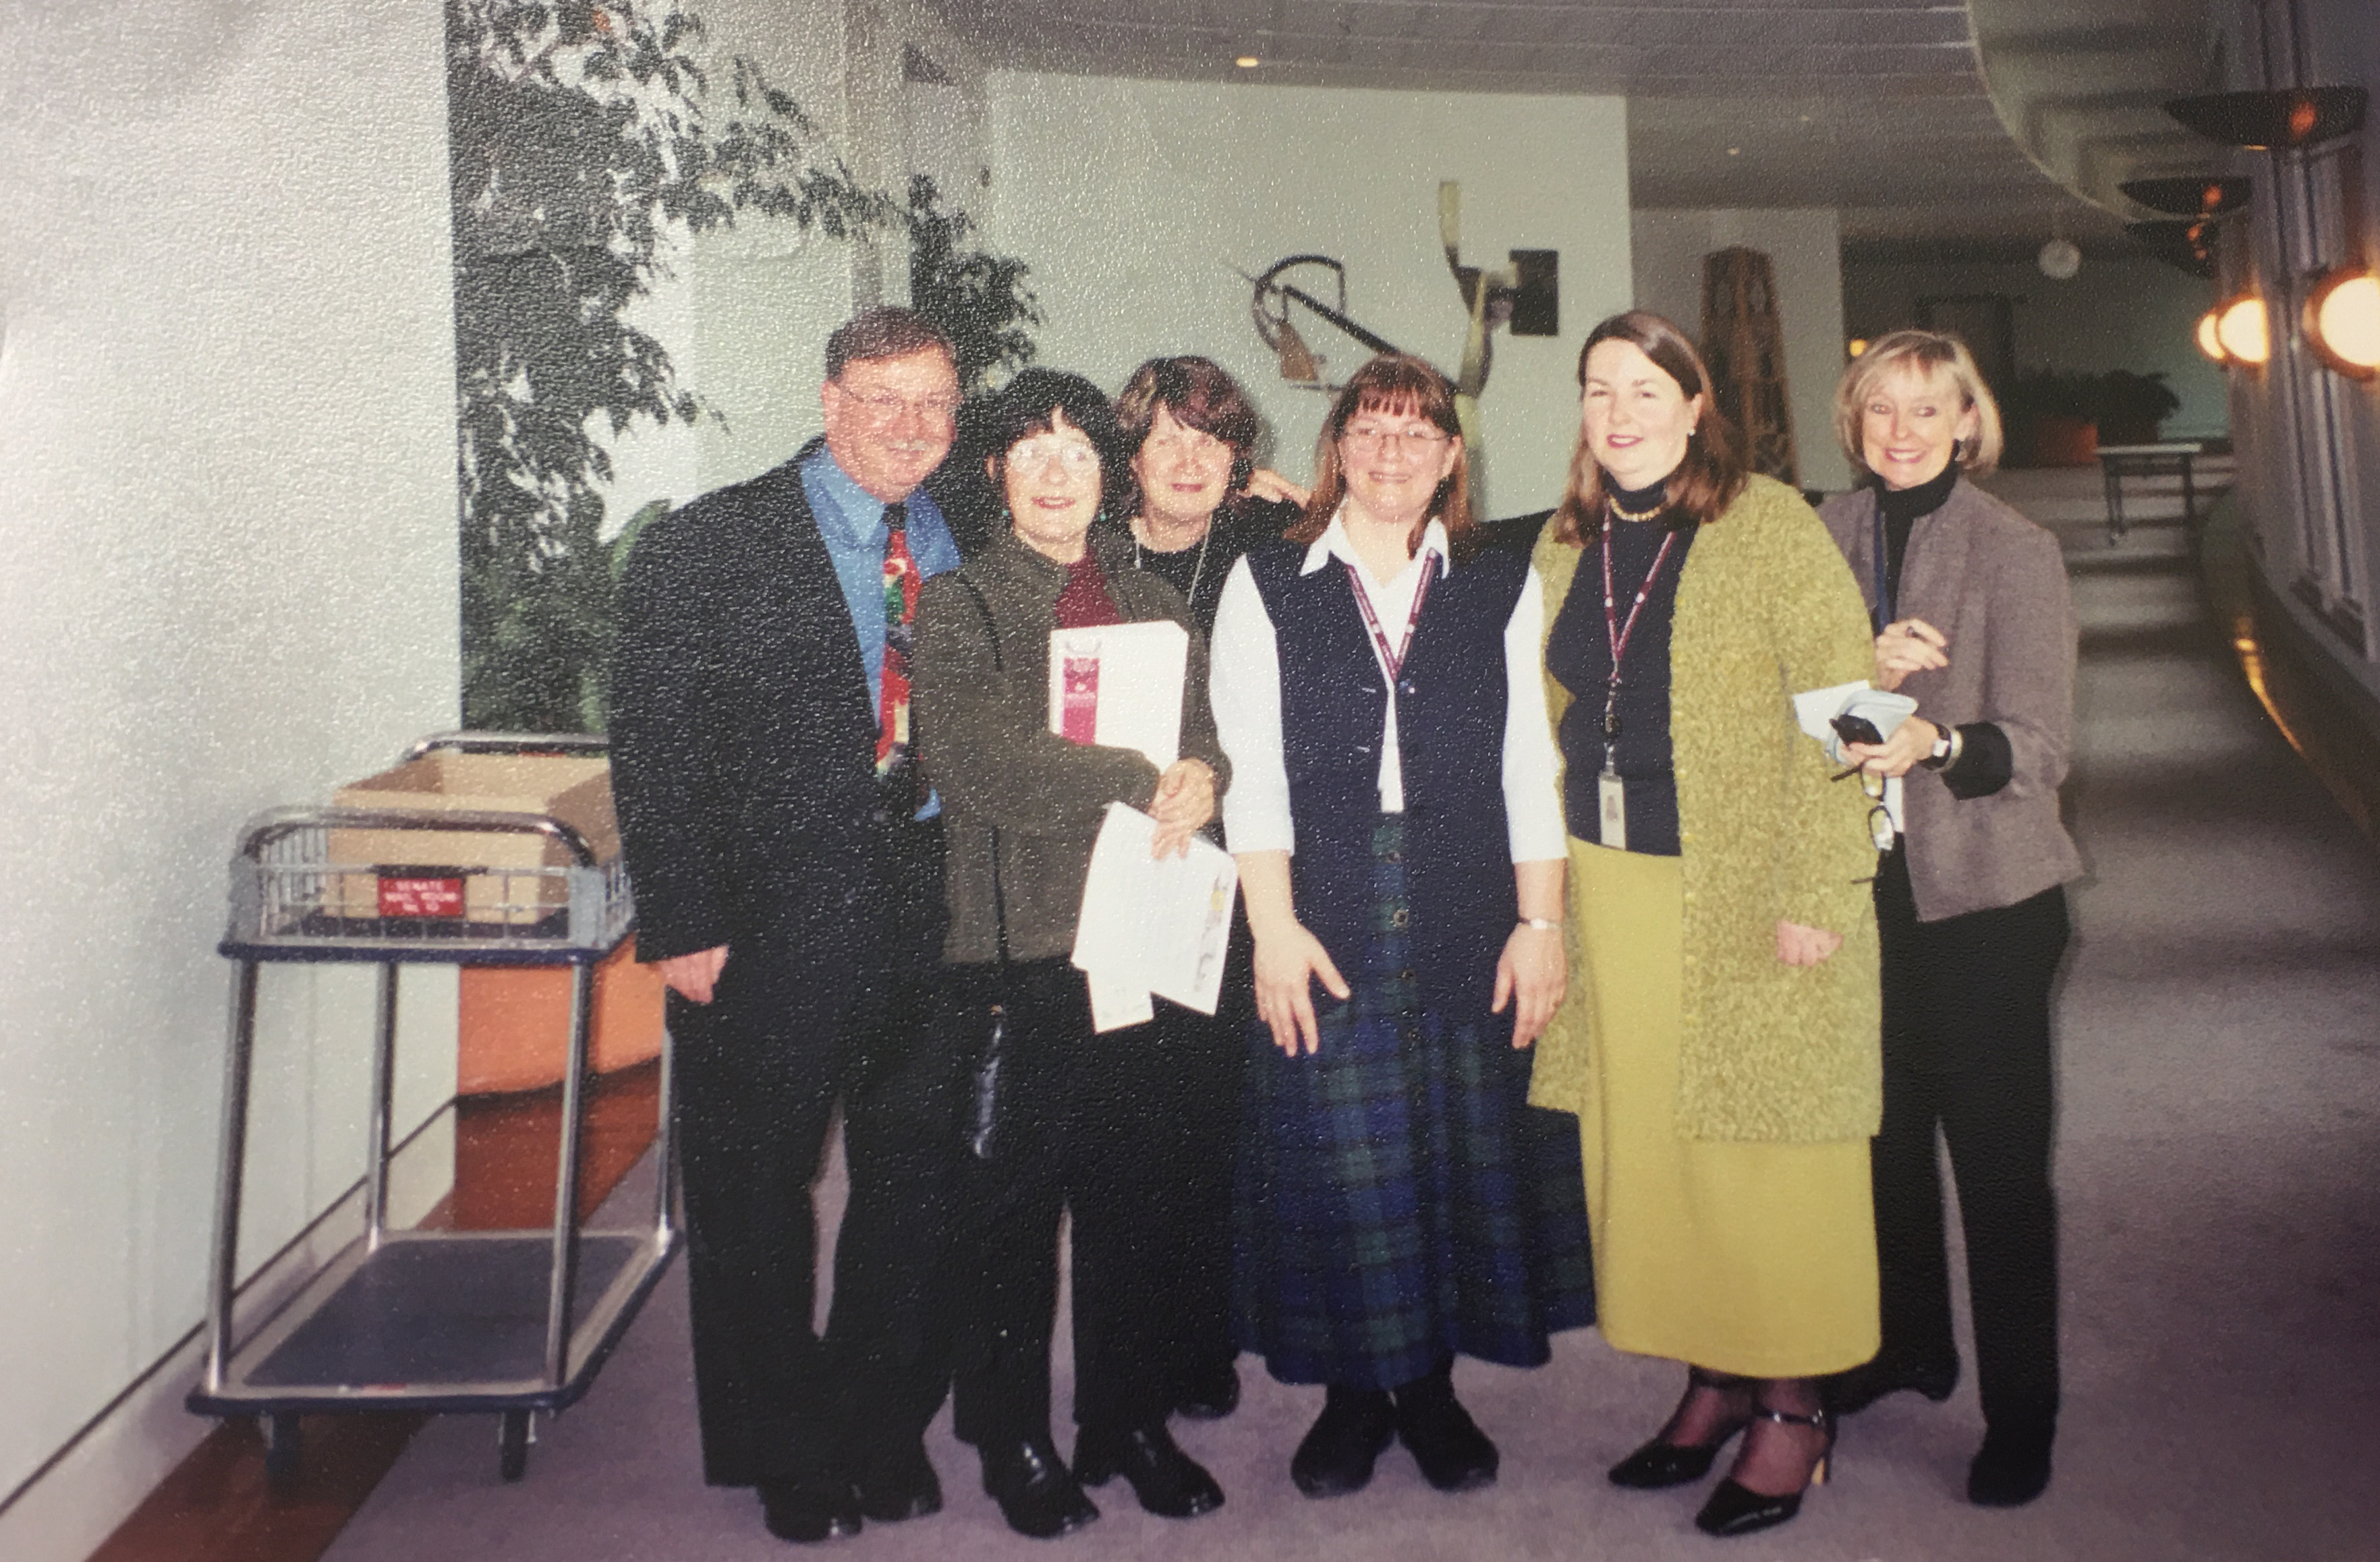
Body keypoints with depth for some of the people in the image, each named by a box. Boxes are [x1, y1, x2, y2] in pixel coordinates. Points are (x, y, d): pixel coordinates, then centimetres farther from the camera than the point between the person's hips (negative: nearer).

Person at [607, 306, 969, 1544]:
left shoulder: (962, 549, 7)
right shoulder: (707, 547, -6)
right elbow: (653, 749, -9)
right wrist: (683, 930, -13)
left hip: (934, 919, 4)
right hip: (767, 931, -3)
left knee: (916, 1186, 15)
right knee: (754, 1201, 12)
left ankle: (885, 1428, 37)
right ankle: (784, 1453, 34)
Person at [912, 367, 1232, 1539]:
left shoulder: (1151, 604, 14)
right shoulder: (960, 606, 0)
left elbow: (1201, 733, 11)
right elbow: (978, 757, -14)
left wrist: (1200, 779, -13)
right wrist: (1142, 787, -16)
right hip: (1017, 943, -3)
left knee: (1136, 1195, 10)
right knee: (1012, 1200, 6)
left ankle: (1129, 1421, 28)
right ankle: (1014, 1441, 24)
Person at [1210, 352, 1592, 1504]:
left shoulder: (1502, 587, 8)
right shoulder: (1266, 582, 5)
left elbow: (1530, 763, 5)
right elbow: (1251, 767, -1)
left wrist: (1541, 922, -2)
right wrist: (1274, 925, -8)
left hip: (1467, 916, 1)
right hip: (1323, 915, -1)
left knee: (1463, 1143, 7)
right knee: (1337, 1155, 4)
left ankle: (1431, 1383, 25)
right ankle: (1353, 1388, 23)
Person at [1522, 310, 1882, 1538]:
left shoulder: (1769, 526, -6)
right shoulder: (1564, 545, 12)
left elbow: (1835, 713, -10)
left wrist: (1813, 891, -16)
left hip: (1746, 898, -5)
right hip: (1611, 896, 5)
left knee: (1764, 1152, 3)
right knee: (1645, 1147, 10)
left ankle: (1792, 1406, 20)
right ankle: (1711, 1382, 27)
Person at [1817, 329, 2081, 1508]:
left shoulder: (2015, 551, -8)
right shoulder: (1830, 536, 5)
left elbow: (2035, 746, -13)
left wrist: (1935, 740, -33)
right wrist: (1864, 670, -16)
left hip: (1985, 891, -4)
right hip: (1864, 883, 4)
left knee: (1998, 1158, 2)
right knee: (1885, 1130, 17)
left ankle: (2020, 1417, 19)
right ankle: (1909, 1343, 38)